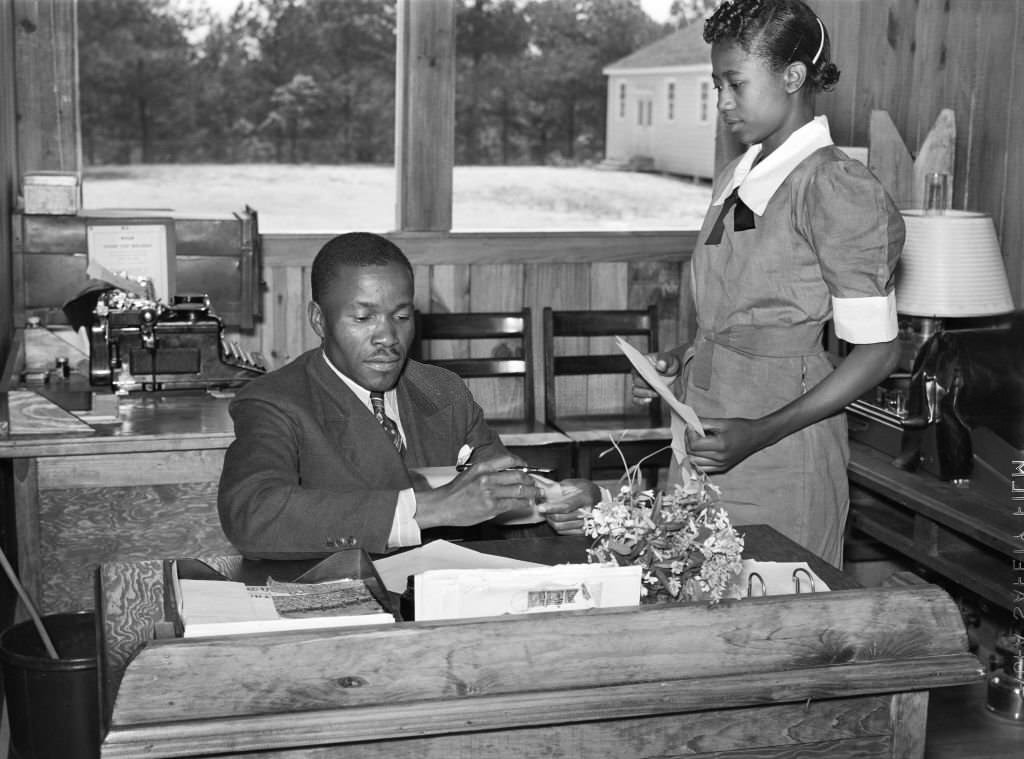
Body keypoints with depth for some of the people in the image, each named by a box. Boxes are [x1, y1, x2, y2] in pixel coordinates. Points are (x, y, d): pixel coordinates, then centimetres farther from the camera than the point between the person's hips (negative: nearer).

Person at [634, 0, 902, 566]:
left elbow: (877, 350, -14)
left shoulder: (836, 190, -12)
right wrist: (682, 362, 3)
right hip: (705, 443, 7)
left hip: (781, 457, -7)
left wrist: (760, 434, -19)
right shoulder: (734, 182, 11)